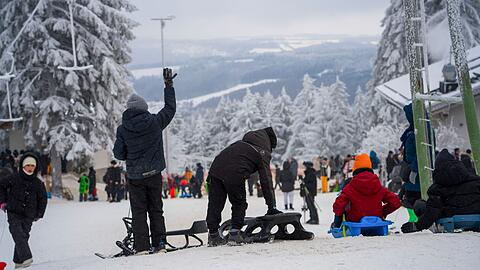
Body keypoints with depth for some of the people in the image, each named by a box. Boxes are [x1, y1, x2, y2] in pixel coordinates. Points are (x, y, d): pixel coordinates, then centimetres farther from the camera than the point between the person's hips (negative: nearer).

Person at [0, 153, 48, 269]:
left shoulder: (38, 183, 4)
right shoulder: (13, 178, -3)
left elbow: (43, 198, 16)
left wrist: (39, 214, 11)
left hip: (28, 216, 2)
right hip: (13, 213, -2)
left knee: (24, 236, 0)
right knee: (18, 234, -19)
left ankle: (18, 261, 11)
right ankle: (26, 258, -29)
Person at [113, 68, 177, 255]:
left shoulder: (123, 129, -9)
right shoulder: (155, 122, -8)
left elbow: (118, 153, -3)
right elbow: (170, 108, 7)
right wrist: (169, 85, 16)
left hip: (134, 176, -1)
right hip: (154, 173, 1)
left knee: (138, 211, 6)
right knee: (156, 209, 12)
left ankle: (142, 247, 0)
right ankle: (159, 244, 9)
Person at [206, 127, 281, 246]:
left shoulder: (241, 143, 30)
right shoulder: (263, 152, 12)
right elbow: (266, 180, 9)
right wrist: (271, 206, 11)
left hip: (215, 169, 6)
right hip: (235, 175, -6)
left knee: (215, 203, 11)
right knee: (239, 204, 13)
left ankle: (213, 234, 15)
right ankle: (234, 233, 6)